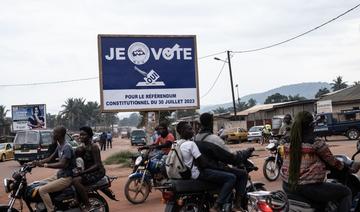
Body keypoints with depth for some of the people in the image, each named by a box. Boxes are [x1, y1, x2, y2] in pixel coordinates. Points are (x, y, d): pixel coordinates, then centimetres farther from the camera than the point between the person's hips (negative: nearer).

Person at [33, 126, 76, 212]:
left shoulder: (67, 147, -21)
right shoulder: (59, 146, 10)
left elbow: (62, 164, -31)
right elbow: (50, 158, 18)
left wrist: (44, 165, -31)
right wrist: (38, 162, 1)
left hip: (66, 178, -10)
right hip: (59, 175, 10)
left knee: (42, 190, -20)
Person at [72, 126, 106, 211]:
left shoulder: (93, 147, -15)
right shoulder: (83, 147, 10)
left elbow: (97, 165, -21)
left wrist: (83, 172, -27)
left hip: (97, 172, -9)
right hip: (87, 171, 9)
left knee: (76, 181, -28)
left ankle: (88, 206, -26)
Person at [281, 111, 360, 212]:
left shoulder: (288, 144, 3)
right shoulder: (316, 144, -12)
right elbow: (333, 162, -2)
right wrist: (352, 169, 16)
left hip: (287, 187, 7)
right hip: (308, 188, -7)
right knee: (346, 192, 7)